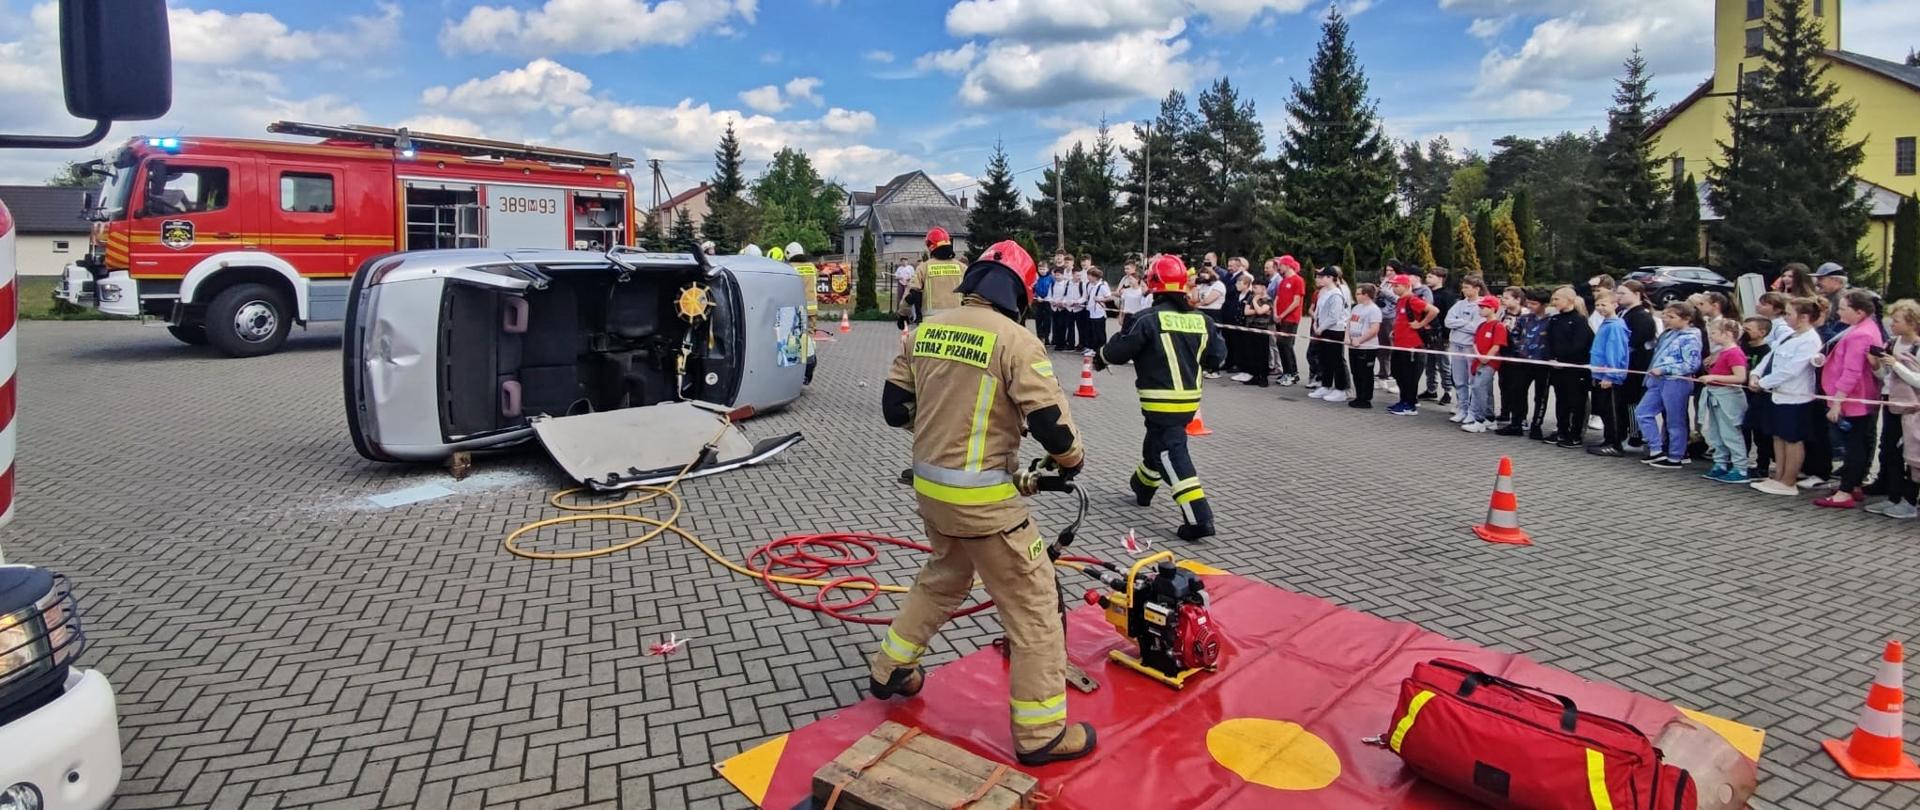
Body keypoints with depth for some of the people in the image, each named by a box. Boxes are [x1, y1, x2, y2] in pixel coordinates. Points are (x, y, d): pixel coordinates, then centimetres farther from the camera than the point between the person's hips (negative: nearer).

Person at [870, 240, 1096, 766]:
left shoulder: (927, 329, 4)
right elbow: (1049, 420, -18)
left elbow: (894, 405, 9)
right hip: (982, 498, -7)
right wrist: (1071, 459, 2)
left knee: (942, 579, 30)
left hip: (929, 485, 7)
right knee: (1034, 604, 6)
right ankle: (1041, 733, 15)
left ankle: (889, 671, 43)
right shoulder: (1014, 339, -15)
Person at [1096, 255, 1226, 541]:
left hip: (1162, 402, -7)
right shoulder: (1202, 320, 3)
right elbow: (1217, 358, 9)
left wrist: (1100, 357, 13)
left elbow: (1120, 351, -8)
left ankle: (1199, 518, -14)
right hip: (1190, 399, 7)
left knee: (1172, 454, -6)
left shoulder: (1149, 319, -13)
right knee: (1157, 442, 27)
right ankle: (1143, 487, 49)